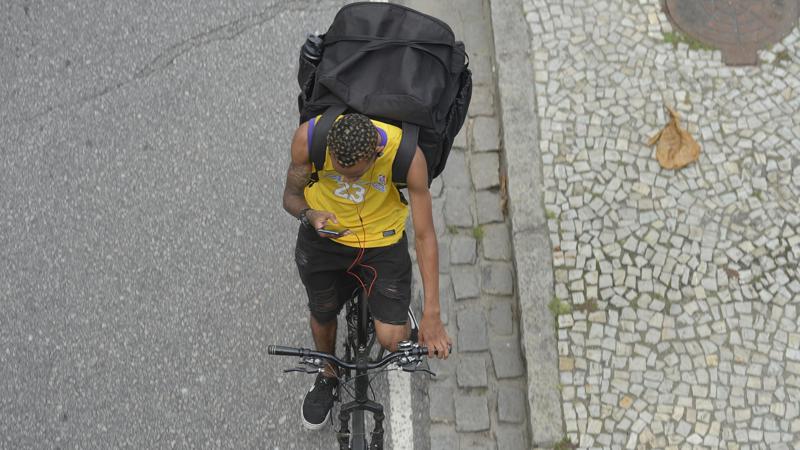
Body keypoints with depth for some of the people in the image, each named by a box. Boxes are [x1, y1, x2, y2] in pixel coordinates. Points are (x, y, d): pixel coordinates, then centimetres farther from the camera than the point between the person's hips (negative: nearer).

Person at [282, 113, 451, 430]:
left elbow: (424, 235, -23)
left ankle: (398, 313, 30)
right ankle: (327, 377, 52)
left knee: (392, 340, -9)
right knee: (322, 317, 19)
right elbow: (291, 197, -8)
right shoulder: (309, 137, -28)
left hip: (382, 243, -1)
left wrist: (431, 314, -23)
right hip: (323, 238, 2)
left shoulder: (406, 154, -31)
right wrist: (310, 215, -33)